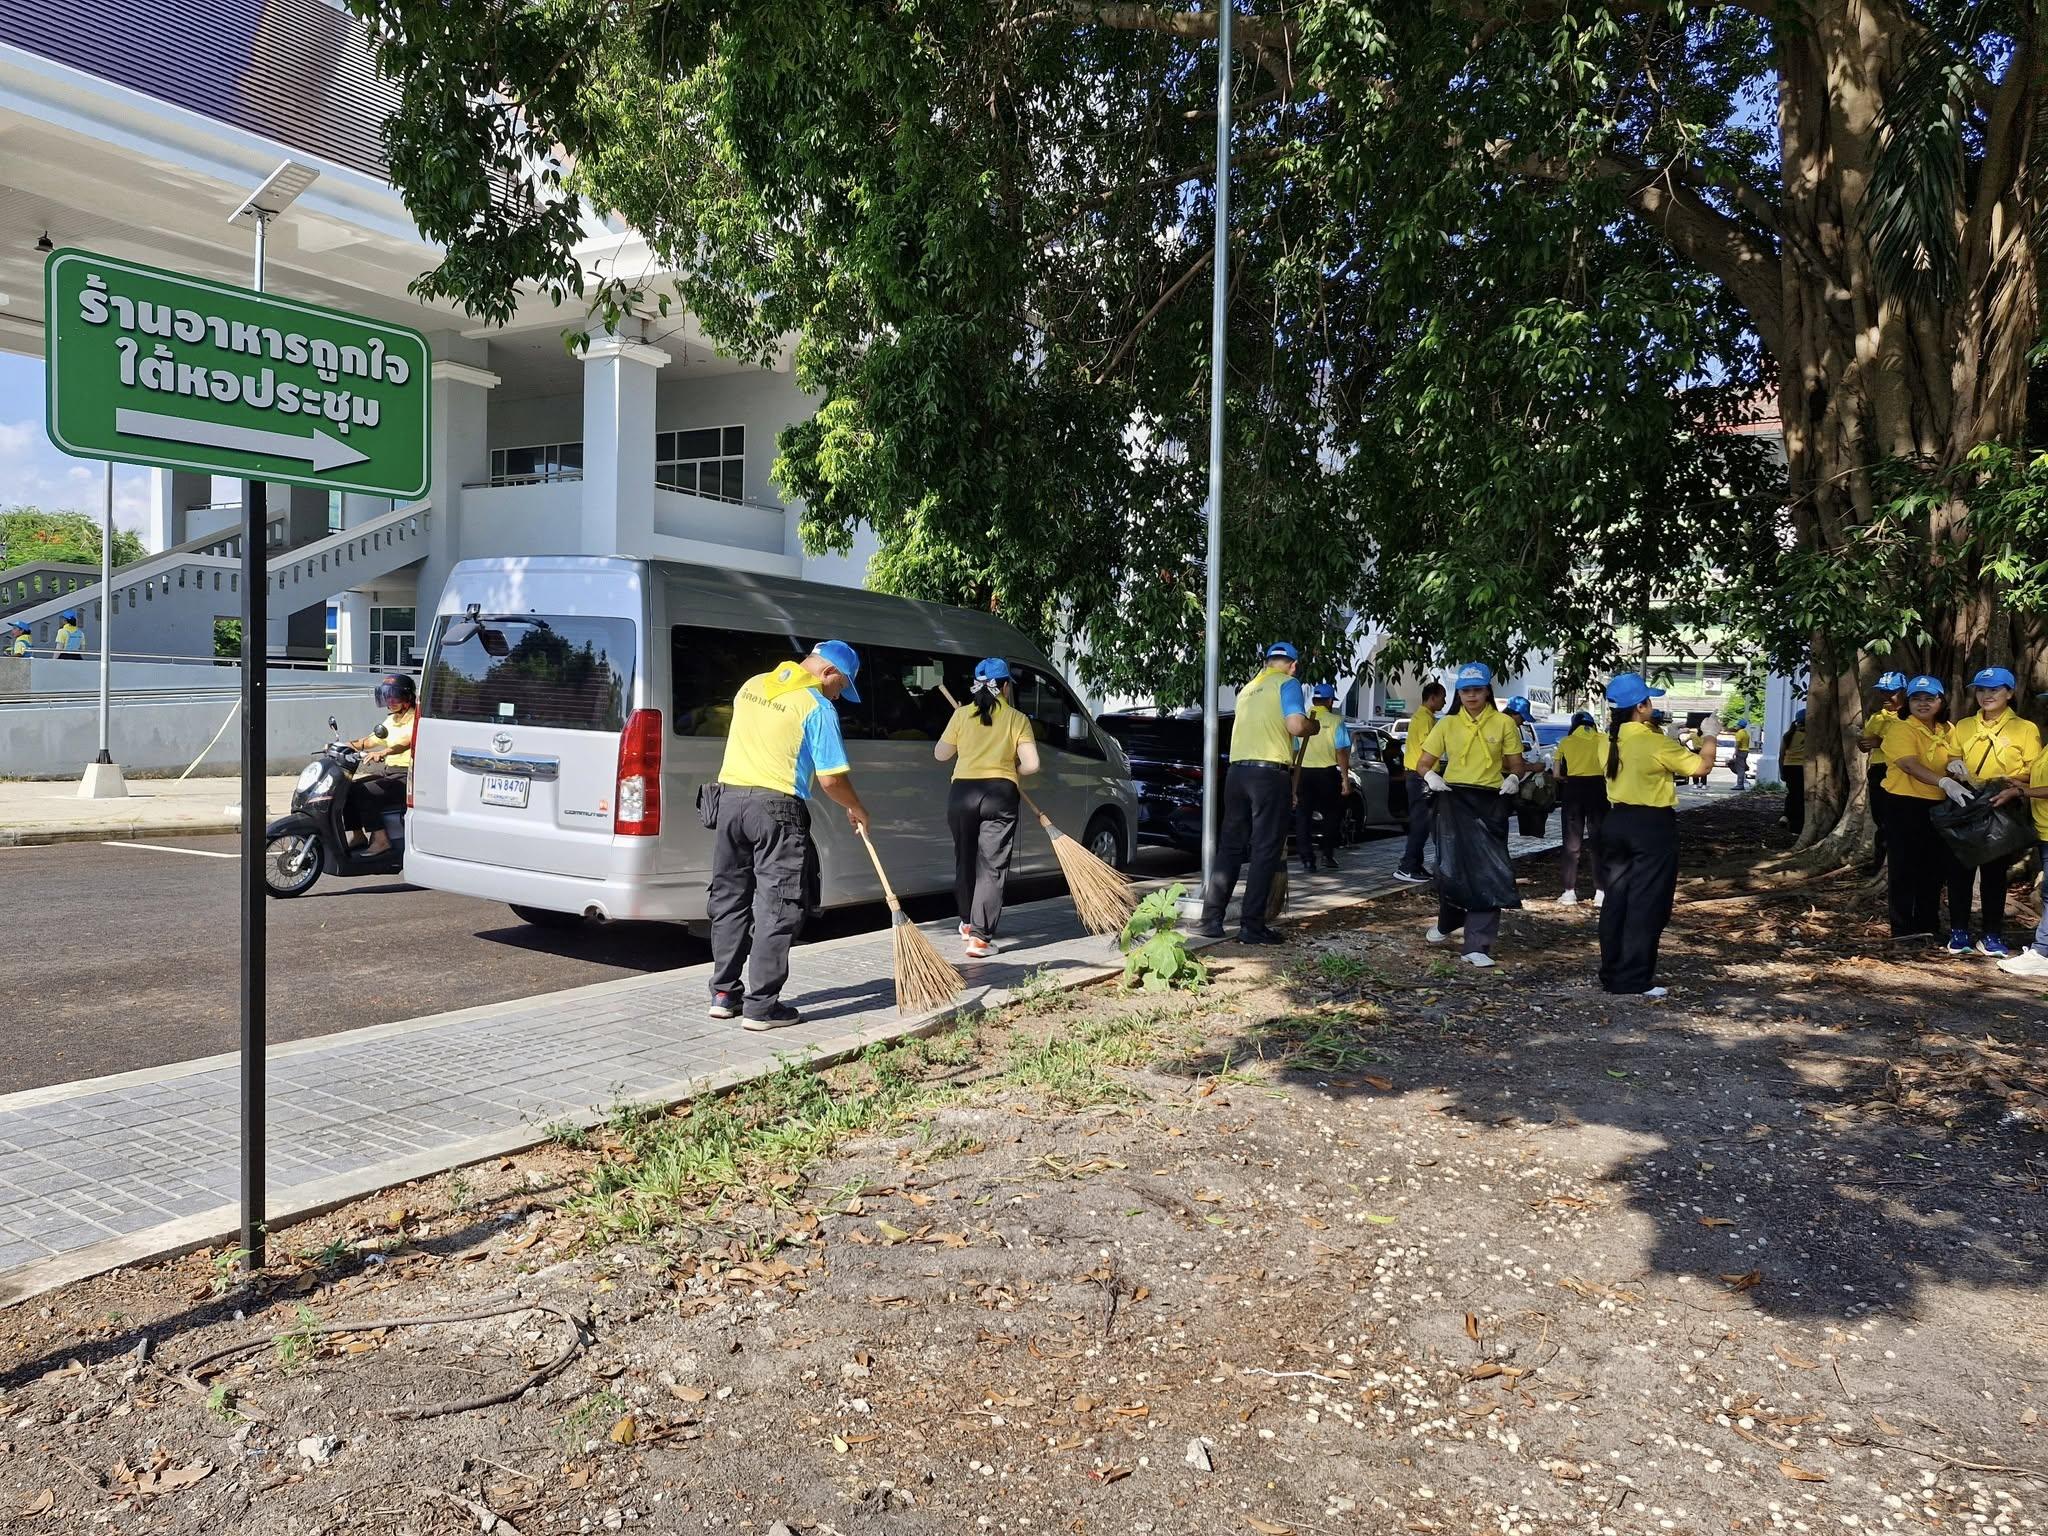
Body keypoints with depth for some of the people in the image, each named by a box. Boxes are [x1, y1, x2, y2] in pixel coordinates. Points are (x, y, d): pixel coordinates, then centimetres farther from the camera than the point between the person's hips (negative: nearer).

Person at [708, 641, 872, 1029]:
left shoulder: (752, 686, 14)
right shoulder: (817, 707, -7)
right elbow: (831, 779, -9)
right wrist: (857, 811, 8)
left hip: (730, 795, 7)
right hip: (776, 807, -7)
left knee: (729, 898, 15)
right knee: (777, 907, -1)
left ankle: (724, 993, 21)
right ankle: (761, 1007, 0)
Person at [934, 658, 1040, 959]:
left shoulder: (962, 714, 4)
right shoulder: (1017, 719, 0)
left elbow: (940, 754, 11)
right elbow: (1031, 764, -5)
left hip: (963, 792, 2)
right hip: (1001, 795, -2)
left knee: (965, 859, 20)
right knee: (992, 866, 0)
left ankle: (968, 923, 34)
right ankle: (980, 937, -7)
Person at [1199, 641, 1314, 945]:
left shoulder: (1247, 689, 21)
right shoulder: (1287, 683, 0)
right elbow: (1296, 726, -14)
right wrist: (1312, 727, 8)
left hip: (1236, 771, 7)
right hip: (1270, 772, -6)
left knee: (1230, 847, 11)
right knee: (1266, 851, -2)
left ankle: (1212, 919, 9)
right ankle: (1252, 926, -3)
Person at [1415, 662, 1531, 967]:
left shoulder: (1504, 723, 2)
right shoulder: (1447, 724, 5)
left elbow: (1517, 764, 7)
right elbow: (1425, 763, 7)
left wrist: (1513, 778, -16)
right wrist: (1431, 776, -16)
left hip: (1490, 803, -1)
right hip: (1452, 799, 1)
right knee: (1449, 865, 6)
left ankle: (1477, 945, -3)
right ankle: (1446, 923, 35)